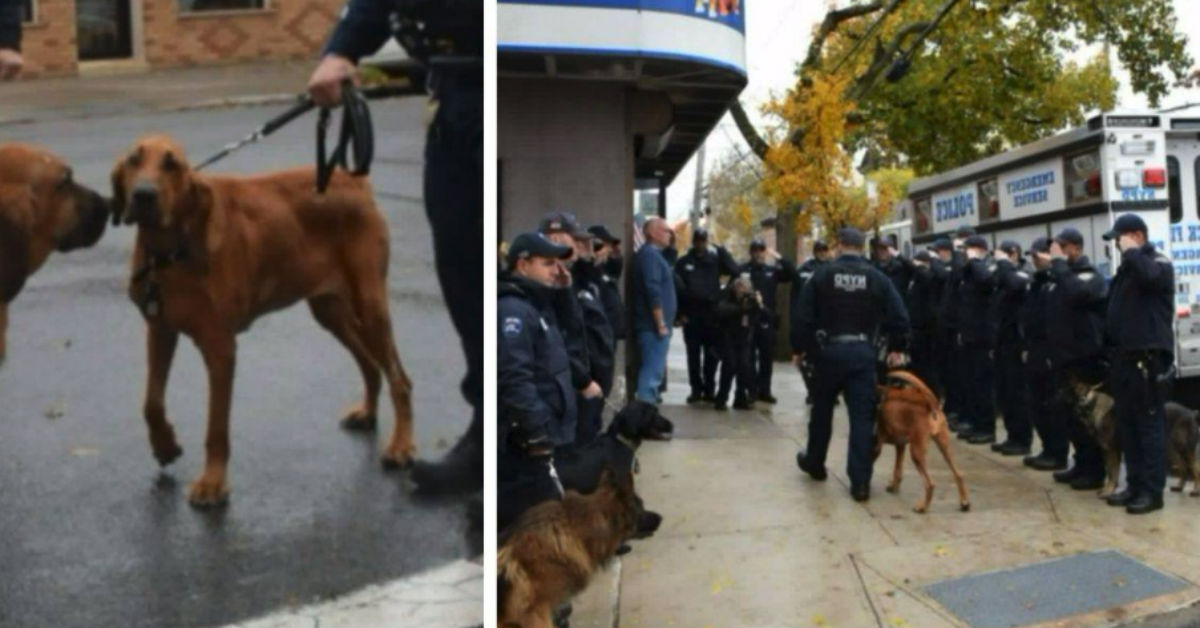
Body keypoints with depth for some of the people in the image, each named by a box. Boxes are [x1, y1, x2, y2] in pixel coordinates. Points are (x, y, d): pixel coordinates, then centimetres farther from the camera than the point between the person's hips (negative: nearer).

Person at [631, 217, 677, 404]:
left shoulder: (650, 254, 19)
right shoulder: (650, 255, -14)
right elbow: (654, 293, -22)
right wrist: (661, 324, -21)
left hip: (652, 325, 10)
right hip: (654, 325, -10)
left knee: (651, 369, 16)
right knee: (652, 370, -9)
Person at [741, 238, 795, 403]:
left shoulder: (772, 270, 11)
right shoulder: (743, 270, -1)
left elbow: (792, 274, 1)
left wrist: (779, 258, -6)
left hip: (768, 319, 4)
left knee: (767, 357, 7)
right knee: (749, 357, 1)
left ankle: (764, 390, 16)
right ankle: (751, 390, 8)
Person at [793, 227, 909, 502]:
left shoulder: (822, 276, -2)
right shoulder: (878, 278, 0)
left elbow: (802, 316, -4)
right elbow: (899, 317, -4)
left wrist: (802, 348, 8)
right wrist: (896, 349, 9)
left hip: (829, 350, 0)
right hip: (863, 352, 0)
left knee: (822, 409, 19)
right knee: (862, 415, 0)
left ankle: (814, 462, 36)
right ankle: (860, 481, -3)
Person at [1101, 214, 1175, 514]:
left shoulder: (1159, 263, -6)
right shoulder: (1128, 267, 19)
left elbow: (1149, 275, -32)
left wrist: (1131, 252, -16)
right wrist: (1112, 347, 14)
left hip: (1148, 355, -9)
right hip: (1125, 355, 9)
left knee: (1150, 423, -5)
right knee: (1127, 423, 10)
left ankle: (1152, 491, -2)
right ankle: (1135, 484, 17)